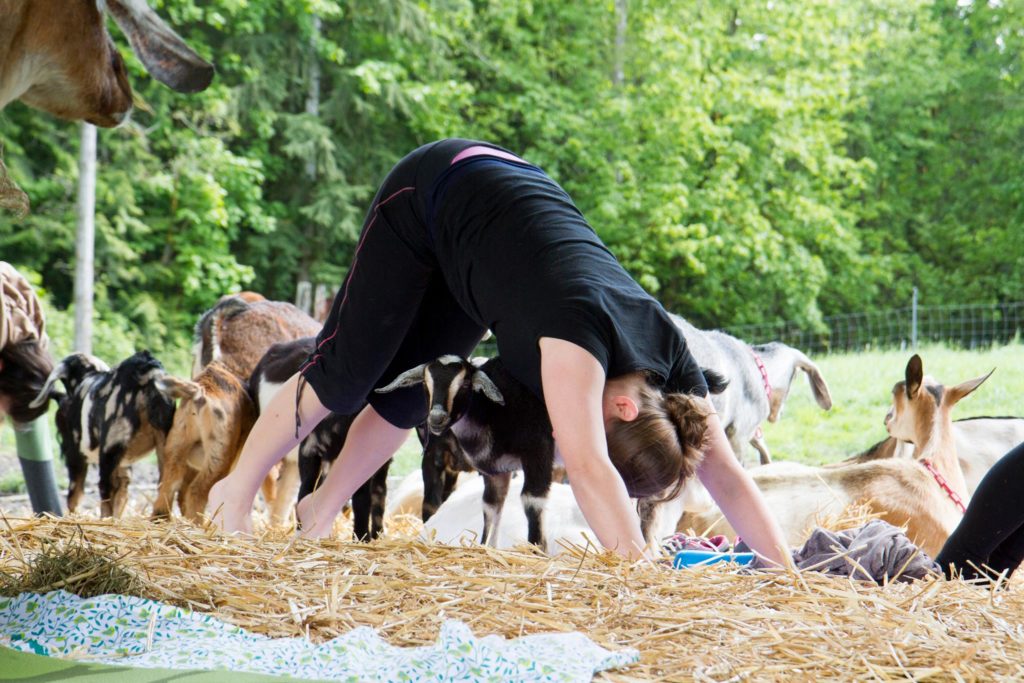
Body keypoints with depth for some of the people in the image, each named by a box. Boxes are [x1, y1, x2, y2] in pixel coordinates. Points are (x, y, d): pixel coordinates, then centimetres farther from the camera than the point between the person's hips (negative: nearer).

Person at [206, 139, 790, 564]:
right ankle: (238, 492, 16)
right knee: (347, 374, -3)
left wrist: (790, 578, -25)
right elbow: (588, 470, -48)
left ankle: (321, 512, 25)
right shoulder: (581, 330, -41)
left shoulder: (670, 357, -22)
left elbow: (729, 478, -19)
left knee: (410, 388, 8)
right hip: (434, 195, -5)